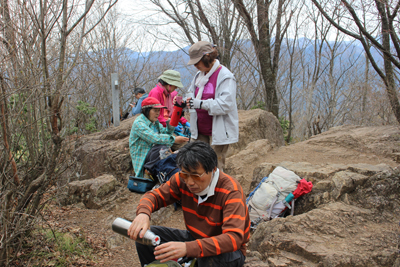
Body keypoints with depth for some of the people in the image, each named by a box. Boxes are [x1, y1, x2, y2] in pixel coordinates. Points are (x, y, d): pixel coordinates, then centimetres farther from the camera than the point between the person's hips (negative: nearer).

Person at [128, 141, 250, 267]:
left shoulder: (231, 192, -29)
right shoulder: (182, 179, -13)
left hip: (228, 250, -5)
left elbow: (234, 238, -39)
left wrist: (187, 248, -51)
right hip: (195, 238, 5)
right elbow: (155, 195, -3)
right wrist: (143, 213, -29)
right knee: (144, 235, -9)